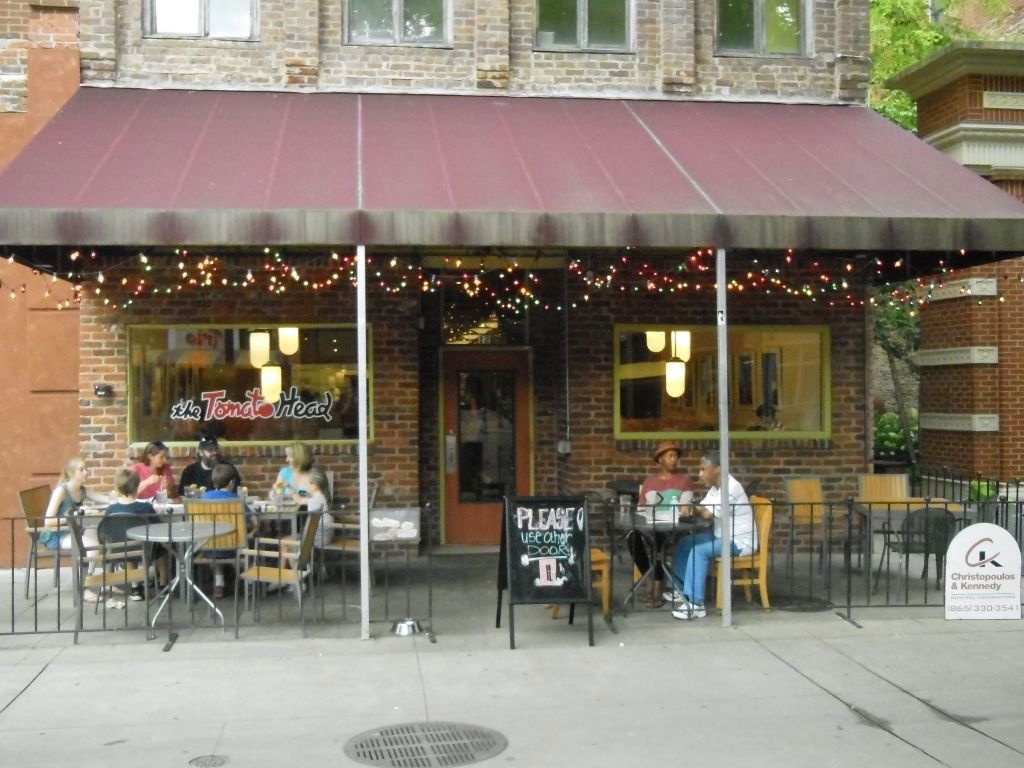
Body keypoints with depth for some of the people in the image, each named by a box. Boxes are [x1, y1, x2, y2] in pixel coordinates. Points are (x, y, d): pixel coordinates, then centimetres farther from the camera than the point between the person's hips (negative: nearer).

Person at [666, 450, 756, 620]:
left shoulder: (730, 487, -24)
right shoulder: (715, 487, 8)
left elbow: (708, 514, -30)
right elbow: (702, 509, 10)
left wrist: (698, 510, -7)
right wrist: (692, 509, -14)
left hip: (740, 542, -10)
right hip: (723, 536, 10)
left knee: (699, 550, -27)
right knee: (685, 544, 10)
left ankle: (697, 605, -27)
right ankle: (683, 590, 17)